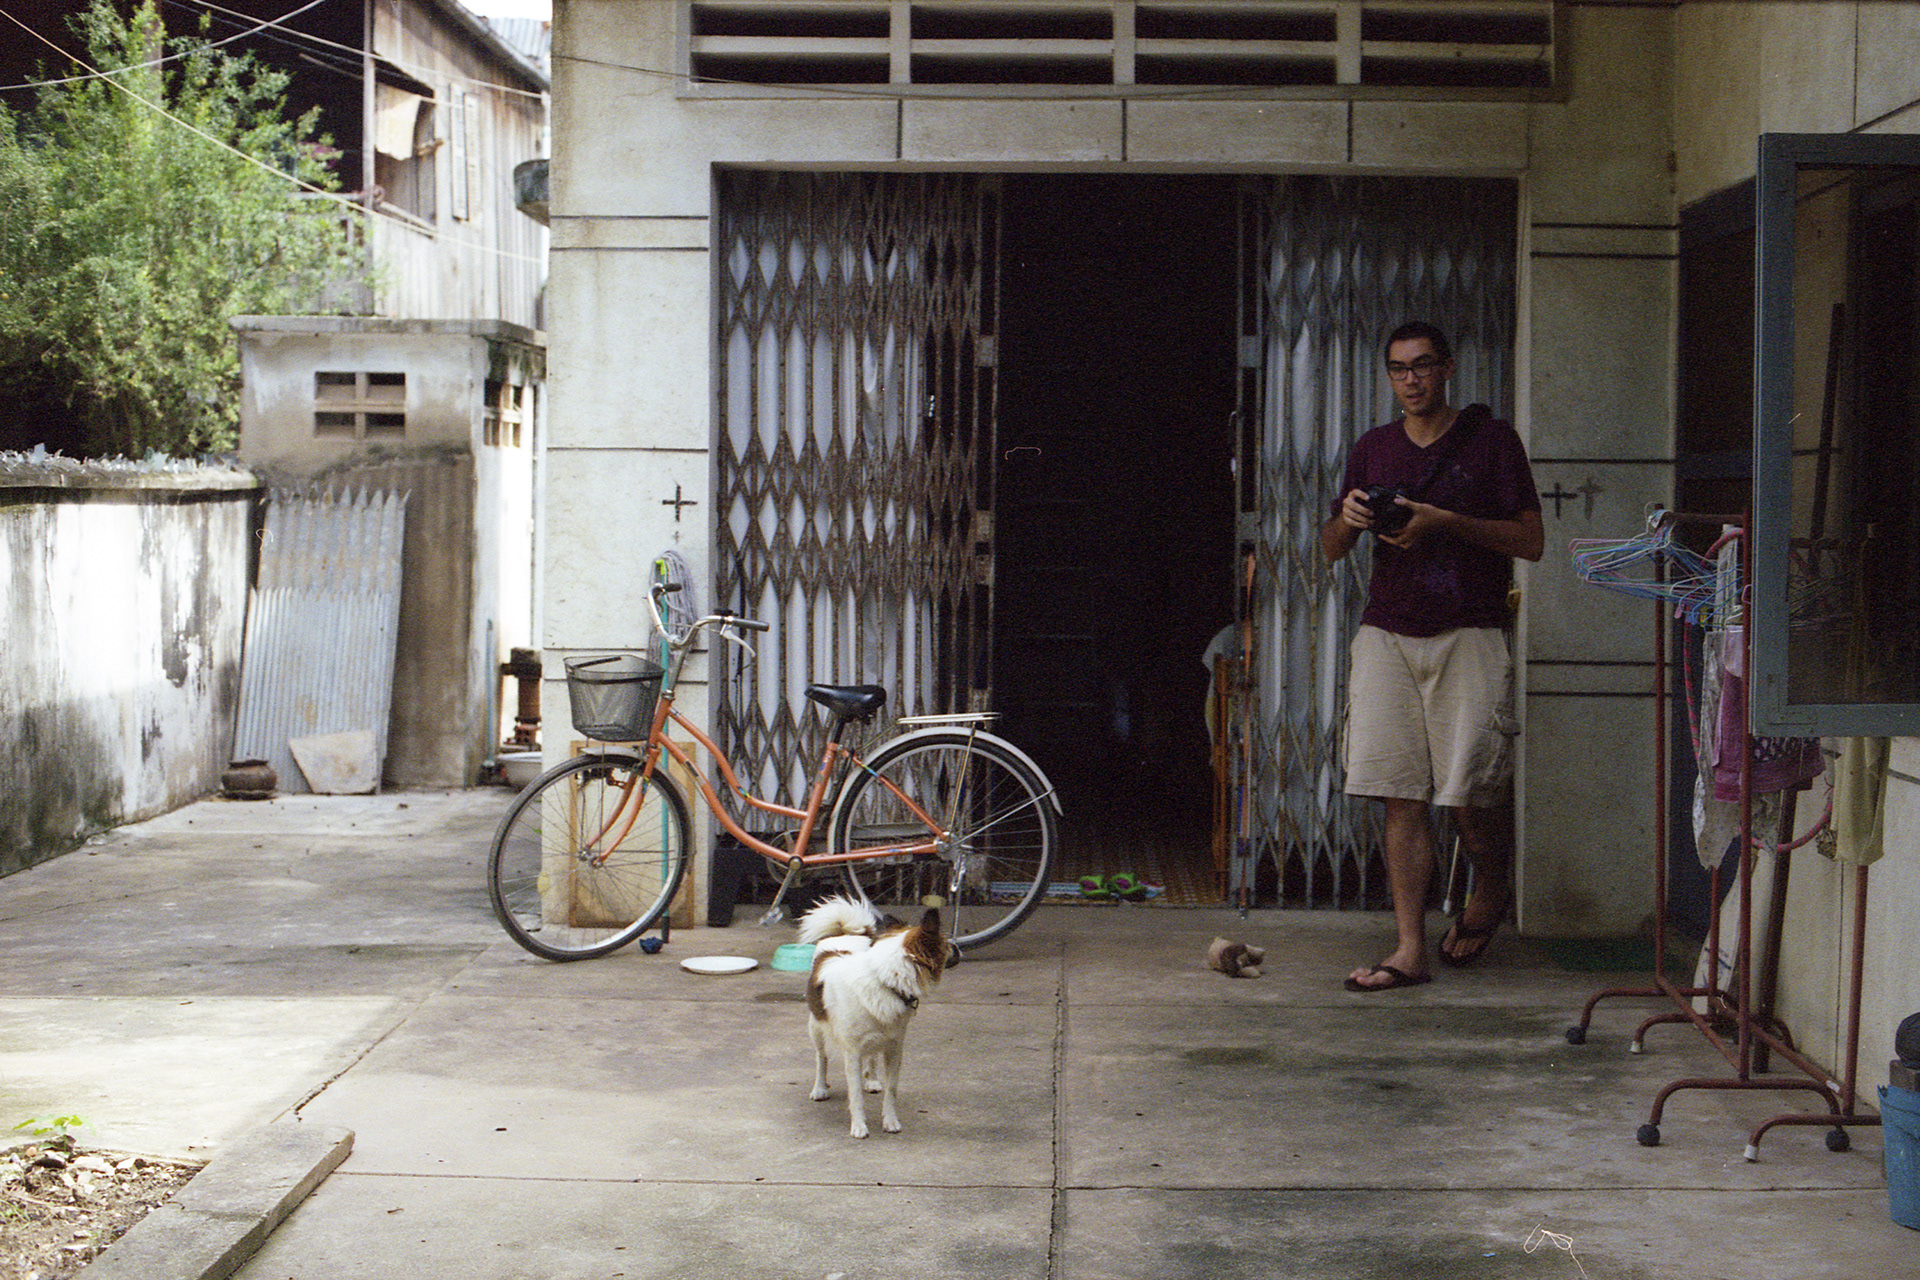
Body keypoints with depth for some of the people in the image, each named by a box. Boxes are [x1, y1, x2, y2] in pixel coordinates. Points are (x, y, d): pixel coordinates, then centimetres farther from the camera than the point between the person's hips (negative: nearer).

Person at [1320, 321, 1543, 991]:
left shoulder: (1491, 439, 4)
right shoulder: (1373, 448, 16)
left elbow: (1531, 540, -1)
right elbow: (1331, 550, 20)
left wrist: (1446, 522, -13)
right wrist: (1347, 519, -4)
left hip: (1467, 634, -3)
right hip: (1386, 634, 3)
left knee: (1472, 795, -6)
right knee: (1401, 796, -3)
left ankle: (1490, 892, 25)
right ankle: (1410, 950, 0)